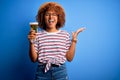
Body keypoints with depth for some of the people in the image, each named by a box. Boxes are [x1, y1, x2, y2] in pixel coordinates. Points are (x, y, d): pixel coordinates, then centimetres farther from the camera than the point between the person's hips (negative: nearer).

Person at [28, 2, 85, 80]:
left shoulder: (65, 35, -1)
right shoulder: (38, 35, -3)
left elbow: (69, 58, -1)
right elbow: (34, 59, -1)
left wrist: (74, 40, -4)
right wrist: (31, 43, -12)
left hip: (60, 72, 1)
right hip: (42, 72, 0)